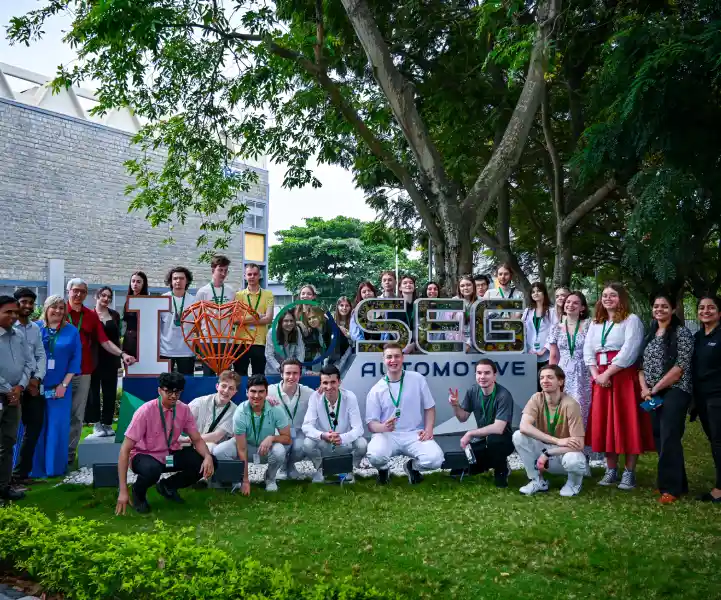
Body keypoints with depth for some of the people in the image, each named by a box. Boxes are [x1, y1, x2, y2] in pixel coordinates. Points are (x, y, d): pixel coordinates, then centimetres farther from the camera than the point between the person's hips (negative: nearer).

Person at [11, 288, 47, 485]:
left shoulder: (35, 328, 13)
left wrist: (37, 378, -3)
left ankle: (21, 472, 18)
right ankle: (17, 473, 9)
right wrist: (23, 382, -12)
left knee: (35, 426, 8)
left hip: (33, 383, 6)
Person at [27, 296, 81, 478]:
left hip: (60, 387, 0)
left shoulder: (72, 331, 5)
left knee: (57, 426, 3)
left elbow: (76, 359, 2)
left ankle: (55, 466, 13)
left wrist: (64, 384, -6)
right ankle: (32, 467, 12)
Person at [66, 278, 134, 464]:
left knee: (77, 415, 7)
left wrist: (122, 354, -9)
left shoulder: (91, 315, 9)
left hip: (83, 372, 3)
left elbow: (104, 341, 5)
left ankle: (69, 452, 16)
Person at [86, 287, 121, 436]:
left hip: (110, 358, 3)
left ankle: (107, 423, 13)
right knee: (93, 391, 2)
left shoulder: (114, 315, 9)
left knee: (110, 392, 5)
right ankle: (96, 423, 9)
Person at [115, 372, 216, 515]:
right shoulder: (146, 411, -23)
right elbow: (125, 450, -23)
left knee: (209, 462, -16)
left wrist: (208, 457, -28)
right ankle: (138, 492, -2)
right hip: (144, 456, -5)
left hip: (171, 454, 5)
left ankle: (167, 486, 8)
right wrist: (123, 491, -29)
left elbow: (197, 439, -3)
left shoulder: (184, 409, -10)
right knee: (152, 470, -40)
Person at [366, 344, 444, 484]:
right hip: (387, 435, -1)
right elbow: (371, 423, -1)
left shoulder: (418, 379, 1)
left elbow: (429, 407, 10)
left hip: (414, 434, 1)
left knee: (435, 459, -27)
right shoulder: (376, 390, -1)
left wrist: (428, 429, -7)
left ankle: (413, 467, 12)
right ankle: (383, 469, 8)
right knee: (375, 456, -34)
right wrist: (383, 427, -24)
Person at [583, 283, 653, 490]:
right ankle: (611, 470, 16)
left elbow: (629, 351, -14)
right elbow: (588, 350, 8)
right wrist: (596, 374, -7)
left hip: (625, 377, -5)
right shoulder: (595, 323, 16)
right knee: (604, 424, 6)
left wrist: (607, 373, -15)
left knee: (627, 424, -3)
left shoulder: (631, 320, -3)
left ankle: (629, 473, 6)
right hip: (601, 378, 6)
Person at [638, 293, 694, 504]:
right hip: (653, 395, 7)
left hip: (674, 392, -7)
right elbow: (641, 364, 12)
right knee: (659, 438, 8)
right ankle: (675, 483, 20)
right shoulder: (649, 335, 14)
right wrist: (644, 388, -6)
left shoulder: (682, 333, -6)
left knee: (669, 438, -11)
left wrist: (655, 389, -13)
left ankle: (671, 487, -2)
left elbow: (681, 366, -14)